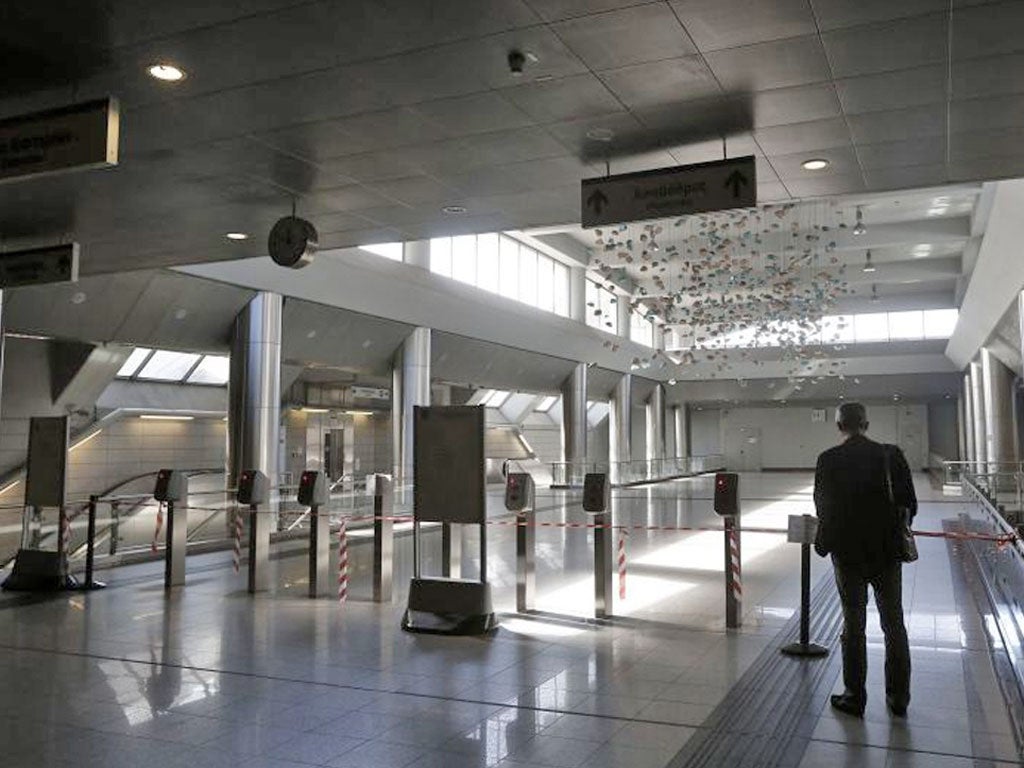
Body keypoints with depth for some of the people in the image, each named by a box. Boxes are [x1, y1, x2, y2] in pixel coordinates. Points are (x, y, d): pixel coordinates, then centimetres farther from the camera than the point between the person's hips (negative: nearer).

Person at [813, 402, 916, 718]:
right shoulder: (892, 455, -4)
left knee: (853, 625, 8)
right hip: (888, 551, 2)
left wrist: (824, 543, 8)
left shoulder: (828, 460, -11)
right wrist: (896, 534, 14)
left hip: (847, 552, -2)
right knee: (894, 624, 14)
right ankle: (898, 697, 23)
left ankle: (855, 697, 15)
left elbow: (824, 507, -7)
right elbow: (909, 504, -1)